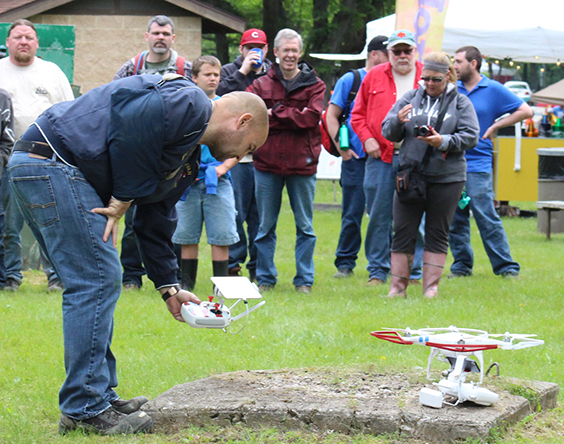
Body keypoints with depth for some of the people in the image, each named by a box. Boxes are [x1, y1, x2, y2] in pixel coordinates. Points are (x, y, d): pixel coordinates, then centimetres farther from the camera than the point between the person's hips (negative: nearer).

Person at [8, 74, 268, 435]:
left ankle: (100, 396, 22)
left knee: (93, 283, 15)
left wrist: (169, 286, 23)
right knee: (97, 280, -9)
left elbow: (156, 222, 27)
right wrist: (122, 200, -15)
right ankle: (85, 410, -6)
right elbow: (133, 120, -24)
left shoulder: (188, 161, 23)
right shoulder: (189, 104, -9)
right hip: (51, 163, -11)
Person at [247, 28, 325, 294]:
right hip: (267, 164, 1)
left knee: (305, 226, 4)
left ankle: (304, 280, 12)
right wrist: (294, 118, -19)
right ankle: (265, 278, 15)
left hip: (302, 164, -1)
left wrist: (275, 114, -11)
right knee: (265, 226, 6)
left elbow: (313, 116, -12)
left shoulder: (314, 85, 5)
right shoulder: (261, 85, 7)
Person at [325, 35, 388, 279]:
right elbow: (331, 116, 4)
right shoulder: (350, 80, 5)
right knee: (352, 214, -1)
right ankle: (345, 263, 8)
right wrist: (341, 147, -6)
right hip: (357, 159, -3)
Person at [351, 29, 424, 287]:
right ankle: (377, 271, 11)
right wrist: (367, 138, -2)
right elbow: (358, 114, 13)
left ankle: (413, 272, 9)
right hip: (380, 156, 1)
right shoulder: (374, 77, 10)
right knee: (379, 215, 3)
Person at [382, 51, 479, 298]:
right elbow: (388, 133, 8)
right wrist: (398, 121, -14)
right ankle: (398, 286, 6)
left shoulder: (460, 102, 6)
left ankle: (431, 287, 9)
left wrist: (444, 141, -19)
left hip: (447, 178, -1)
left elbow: (470, 137, -3)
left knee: (437, 233, 4)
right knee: (403, 232, 0)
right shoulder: (409, 99, 10)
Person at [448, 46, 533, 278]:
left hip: (478, 165, -4)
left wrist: (495, 126, -3)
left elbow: (525, 111, 1)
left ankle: (506, 266, -2)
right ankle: (461, 265, 14)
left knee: (487, 218, -8)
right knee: (454, 219, 5)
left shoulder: (493, 89, 1)